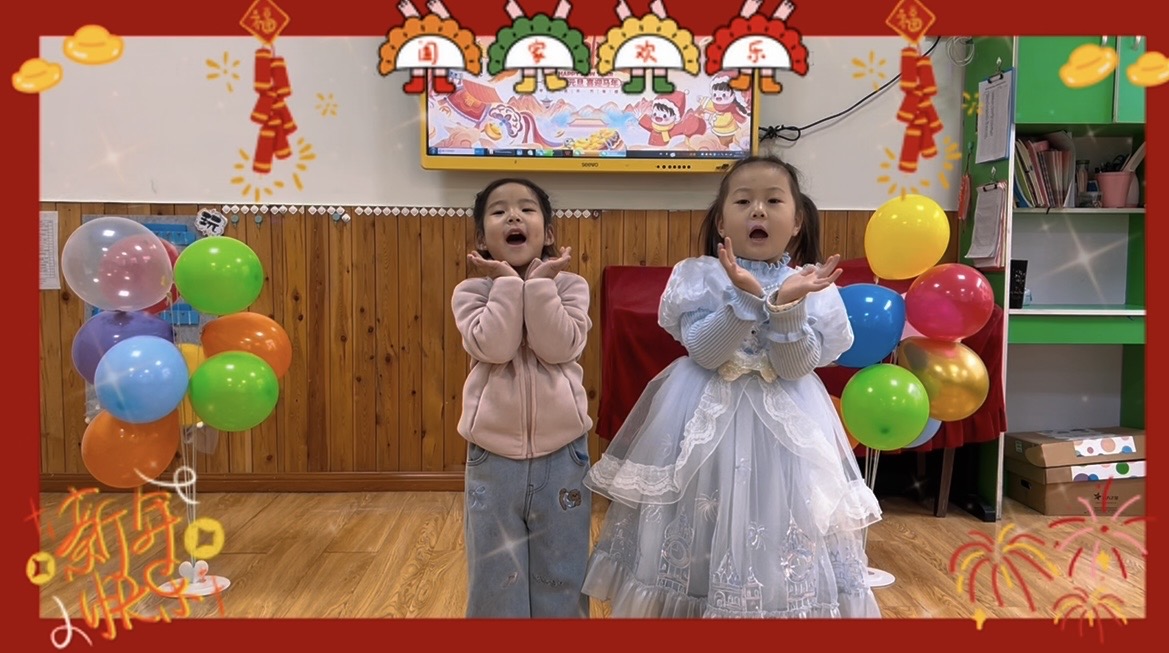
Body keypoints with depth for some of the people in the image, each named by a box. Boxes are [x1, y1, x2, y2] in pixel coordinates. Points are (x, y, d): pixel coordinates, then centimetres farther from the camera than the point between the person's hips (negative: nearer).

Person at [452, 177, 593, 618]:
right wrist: (508, 282, -15)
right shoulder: (471, 292, -2)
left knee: (561, 575, 14)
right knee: (495, 575, 12)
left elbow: (560, 348, -16)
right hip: (494, 456, 0)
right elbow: (494, 347, -18)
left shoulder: (570, 286, -1)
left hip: (561, 453, 1)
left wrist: (540, 283, -16)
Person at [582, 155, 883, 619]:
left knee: (780, 519, 5)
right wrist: (746, 296, -25)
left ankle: (781, 604, 26)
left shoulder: (809, 285, 0)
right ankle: (693, 606, 27)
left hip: (784, 424, 1)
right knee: (702, 526, 7)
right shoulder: (699, 276, -3)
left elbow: (796, 366, -10)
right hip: (706, 419, 0)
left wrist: (788, 304, -24)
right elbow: (704, 352, -15)